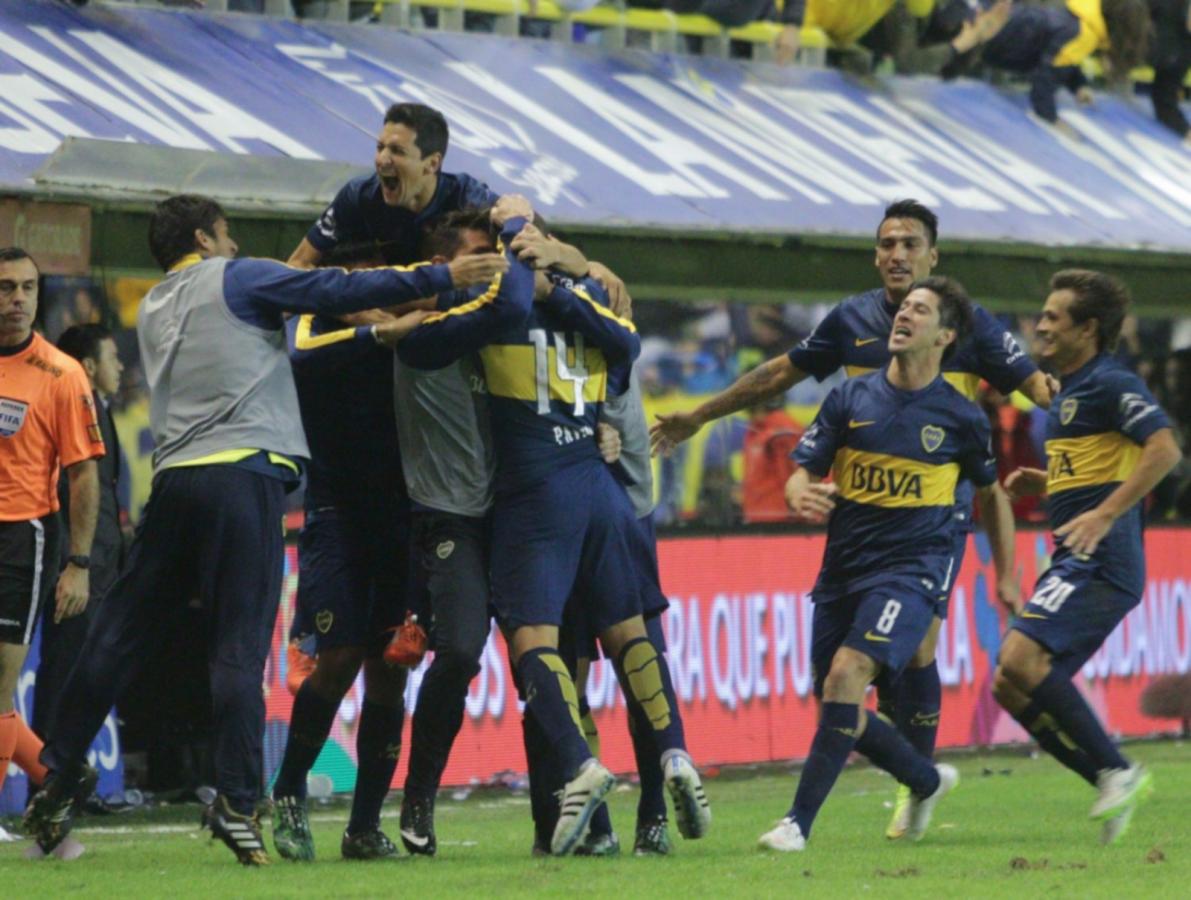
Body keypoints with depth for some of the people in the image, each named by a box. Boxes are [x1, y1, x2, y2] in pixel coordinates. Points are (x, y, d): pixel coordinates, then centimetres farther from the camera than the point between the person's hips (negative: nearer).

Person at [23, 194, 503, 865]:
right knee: (239, 645, -8)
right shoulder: (233, 279, 5)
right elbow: (338, 290, -3)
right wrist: (441, 278, -1)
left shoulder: (154, 310, 24)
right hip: (244, 471, -6)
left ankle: (57, 786, 11)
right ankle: (237, 801, -15)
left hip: (174, 477, 6)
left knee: (118, 638, 8)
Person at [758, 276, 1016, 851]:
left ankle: (799, 822, -23)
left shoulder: (961, 419, 0)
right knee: (837, 707, 6)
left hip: (910, 571, -4)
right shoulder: (850, 399, 4)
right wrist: (802, 496, -20)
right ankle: (927, 780, 34)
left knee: (846, 674, -25)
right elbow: (802, 475, 4)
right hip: (843, 568, 4)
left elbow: (991, 494, 15)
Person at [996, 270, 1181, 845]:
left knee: (1021, 659, -24)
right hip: (1075, 563, 10)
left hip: (1101, 563, -10)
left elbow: (1164, 450, -21)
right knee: (1011, 688, 4)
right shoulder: (1071, 392, 22)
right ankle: (1115, 782, 5)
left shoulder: (1111, 384, -8)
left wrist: (1103, 515, -26)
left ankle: (1115, 771, -17)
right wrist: (1040, 482, 15)